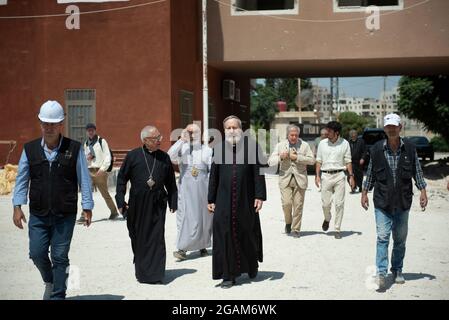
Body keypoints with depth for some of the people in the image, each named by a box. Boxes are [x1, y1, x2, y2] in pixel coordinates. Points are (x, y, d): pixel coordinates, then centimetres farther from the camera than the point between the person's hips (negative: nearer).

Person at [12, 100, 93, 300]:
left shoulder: (74, 149, -4)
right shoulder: (30, 149, 3)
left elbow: (84, 179, -1)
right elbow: (22, 179, 7)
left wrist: (87, 208, -2)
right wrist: (17, 207, 2)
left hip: (65, 215, -2)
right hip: (38, 214, 2)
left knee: (60, 257, 3)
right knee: (37, 253, 4)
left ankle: (57, 295, 16)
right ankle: (50, 281, 35)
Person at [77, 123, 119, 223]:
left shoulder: (101, 141, -2)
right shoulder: (86, 143, 14)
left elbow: (108, 157, -6)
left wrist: (102, 169, -14)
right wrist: (86, 158, 0)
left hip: (100, 171, -5)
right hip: (89, 171, 5)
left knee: (105, 193, 5)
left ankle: (114, 212, 23)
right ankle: (84, 215, -5)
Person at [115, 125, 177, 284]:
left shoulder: (164, 157, 6)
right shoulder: (133, 155, 0)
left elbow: (171, 182, 12)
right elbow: (121, 178, 3)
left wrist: (173, 202, 8)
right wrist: (120, 200, -3)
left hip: (157, 204, 1)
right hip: (137, 204, -1)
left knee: (156, 238, -3)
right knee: (138, 238, 10)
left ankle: (155, 274, 3)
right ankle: (141, 270, 28)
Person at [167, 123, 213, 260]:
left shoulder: (207, 150, 7)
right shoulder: (181, 148, 5)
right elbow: (170, 156, -16)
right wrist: (181, 140, -15)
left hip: (203, 188, 1)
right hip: (186, 188, -1)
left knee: (204, 218, 8)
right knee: (186, 216, -9)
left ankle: (203, 246, 23)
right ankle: (183, 248, -10)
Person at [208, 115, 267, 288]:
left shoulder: (251, 145, -2)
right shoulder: (218, 148, 4)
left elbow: (258, 172, -2)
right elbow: (213, 176, 7)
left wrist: (259, 196, -8)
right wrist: (211, 199, 6)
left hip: (246, 200, -1)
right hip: (224, 201, 1)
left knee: (248, 233, 12)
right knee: (225, 235, 0)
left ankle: (252, 266, 37)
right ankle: (228, 275, 9)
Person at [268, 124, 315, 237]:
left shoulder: (304, 145, 7)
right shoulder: (280, 145, 8)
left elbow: (312, 160, -2)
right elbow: (270, 162, 6)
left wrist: (297, 157, -11)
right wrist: (280, 157, -13)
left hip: (300, 179, 0)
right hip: (285, 178, 0)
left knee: (298, 205, -2)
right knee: (286, 203, -12)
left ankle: (295, 229, 9)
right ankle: (288, 222, 16)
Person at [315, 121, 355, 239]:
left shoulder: (344, 143, 1)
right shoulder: (322, 143, 5)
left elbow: (348, 161, 5)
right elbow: (319, 161, 9)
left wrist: (351, 176, -2)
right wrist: (317, 175, 0)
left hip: (339, 176, -1)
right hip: (326, 175, 1)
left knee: (339, 203, -3)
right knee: (326, 203, 1)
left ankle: (337, 229, 6)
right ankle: (327, 219, 34)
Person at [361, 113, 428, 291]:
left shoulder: (410, 149, 0)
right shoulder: (377, 149, -1)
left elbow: (417, 172, 7)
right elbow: (370, 173, 8)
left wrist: (422, 191, 0)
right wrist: (364, 192, 8)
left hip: (403, 201, 2)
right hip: (382, 201, -1)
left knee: (400, 238, 11)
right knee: (382, 237, -9)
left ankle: (397, 270, 26)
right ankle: (381, 273, -9)